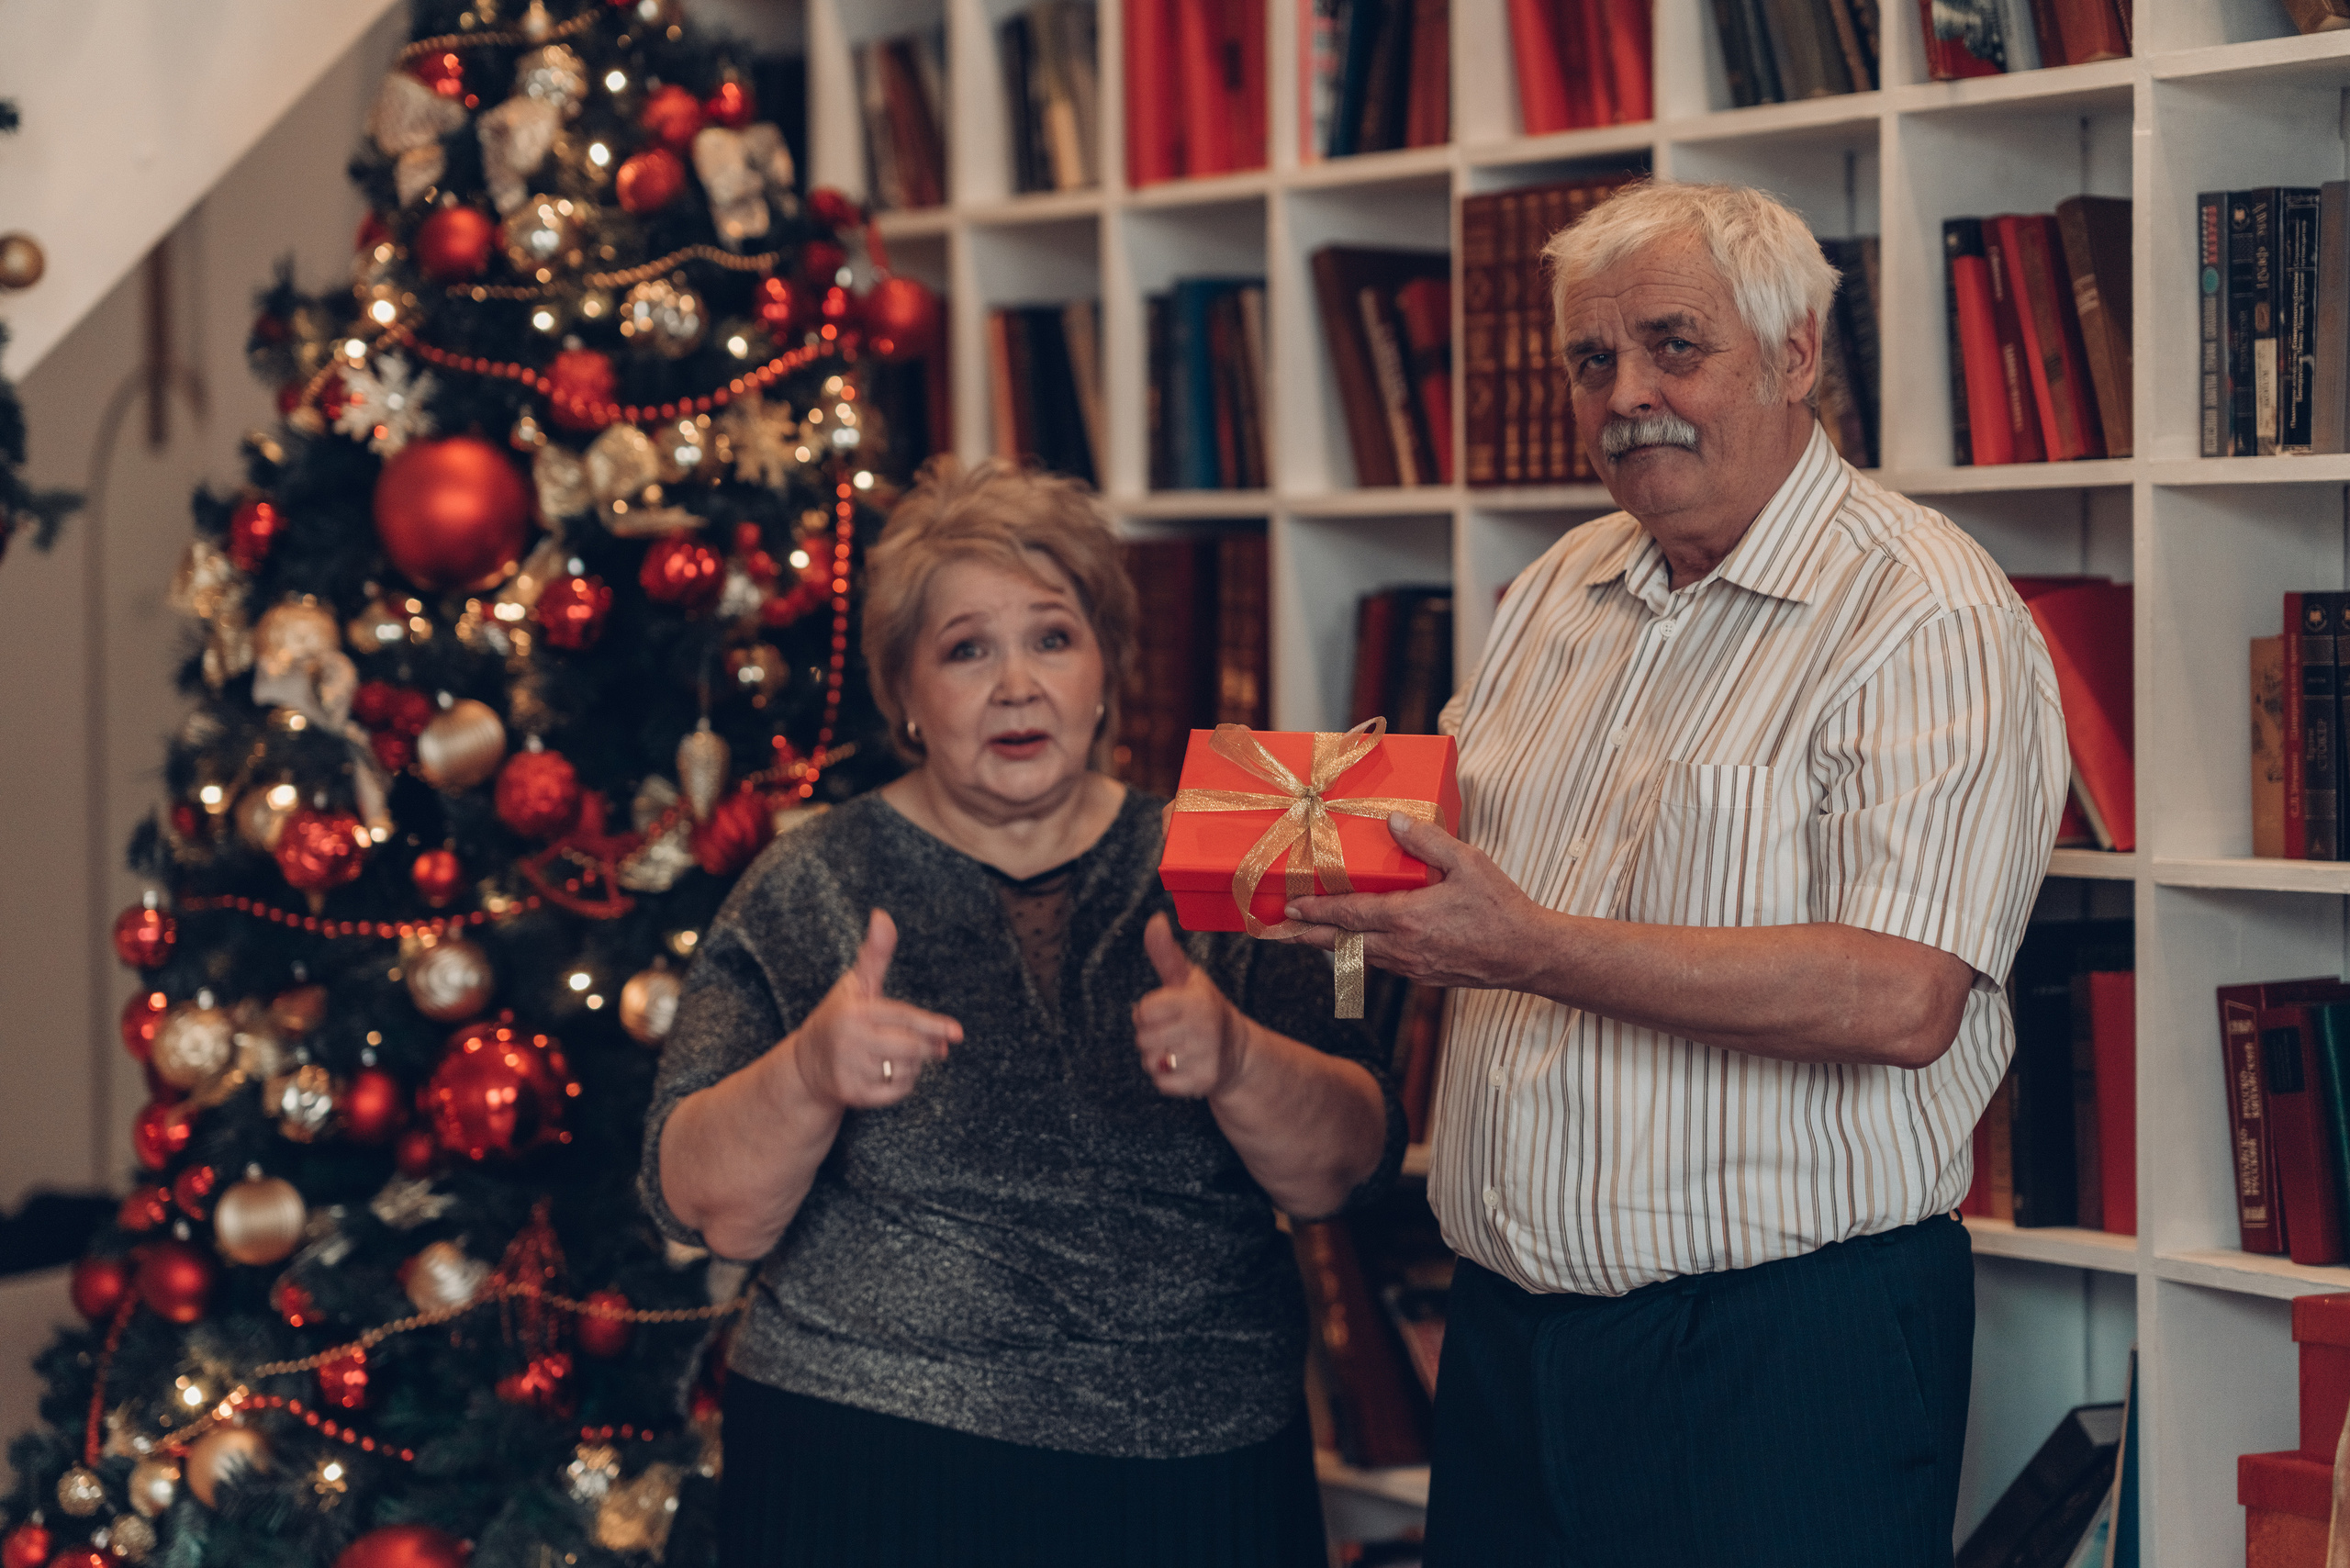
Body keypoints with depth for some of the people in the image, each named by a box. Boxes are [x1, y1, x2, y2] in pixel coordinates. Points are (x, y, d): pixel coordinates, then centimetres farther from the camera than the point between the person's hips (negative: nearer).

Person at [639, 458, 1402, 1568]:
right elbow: (706, 1209, -6)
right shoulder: (814, 890, 0)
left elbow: (1348, 1170, -2)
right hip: (878, 1474, -1)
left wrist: (1236, 1061, -20)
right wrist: (808, 1074, -24)